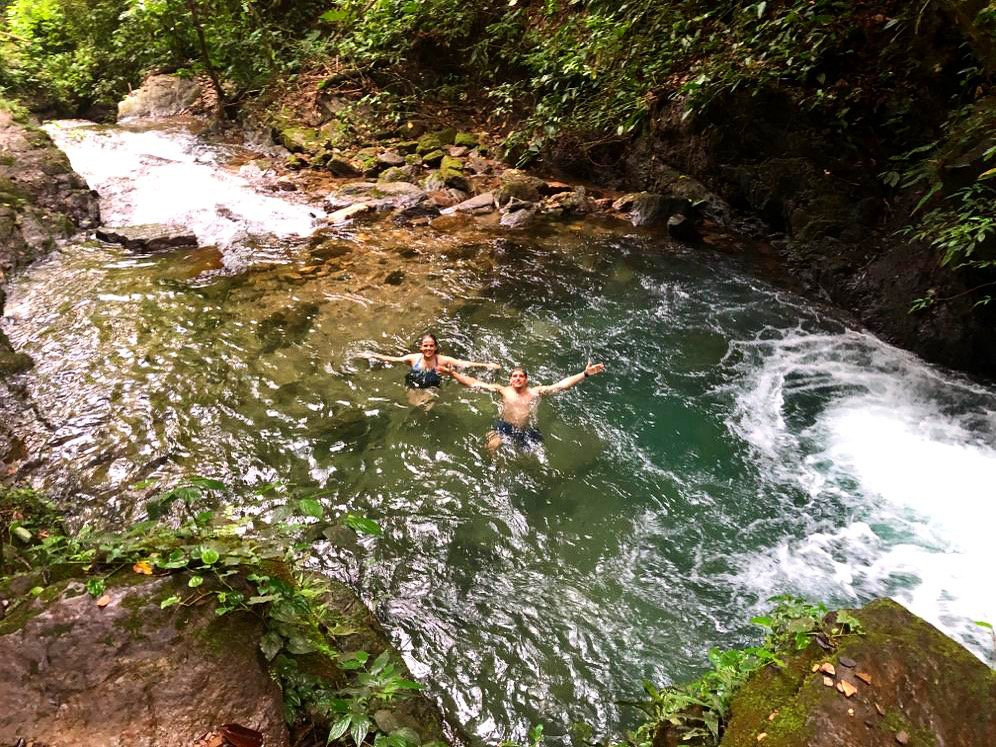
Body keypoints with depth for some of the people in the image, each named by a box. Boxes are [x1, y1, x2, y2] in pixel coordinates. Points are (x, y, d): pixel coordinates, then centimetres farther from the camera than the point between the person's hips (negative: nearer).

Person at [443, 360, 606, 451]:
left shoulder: (536, 392, 4)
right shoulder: (503, 390, 3)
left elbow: (562, 385, -3)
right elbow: (475, 383, -2)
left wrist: (585, 374, -13)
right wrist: (454, 374, -11)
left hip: (527, 431, 2)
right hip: (504, 427, -2)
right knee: (492, 446, -25)